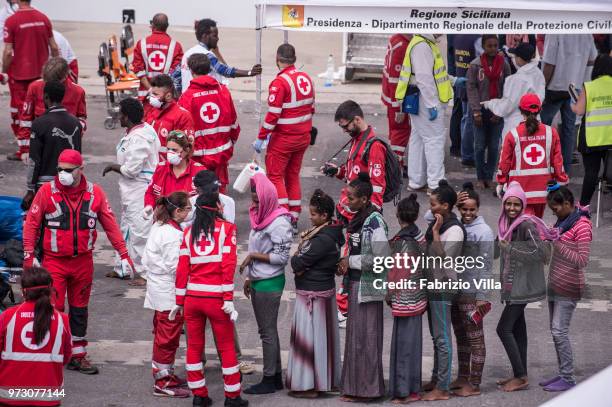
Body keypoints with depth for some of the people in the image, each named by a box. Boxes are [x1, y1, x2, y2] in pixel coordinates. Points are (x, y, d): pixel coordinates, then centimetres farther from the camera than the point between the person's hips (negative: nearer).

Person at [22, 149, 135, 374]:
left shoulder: (95, 193, 0)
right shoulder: (47, 191, -6)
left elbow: (110, 224, 6)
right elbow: (31, 223, -2)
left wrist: (124, 254, 2)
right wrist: (29, 255, -9)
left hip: (83, 261, 3)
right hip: (54, 261, -3)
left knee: (79, 309, 12)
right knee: (54, 308, -8)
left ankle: (78, 355, 22)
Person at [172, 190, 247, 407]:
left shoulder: (189, 231, 8)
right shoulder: (226, 228, -2)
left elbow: (182, 268, 5)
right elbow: (228, 265, -11)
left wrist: (179, 301, 10)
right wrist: (228, 299, -11)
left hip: (192, 298, 4)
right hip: (216, 298, -3)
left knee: (194, 346, 13)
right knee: (227, 348, 6)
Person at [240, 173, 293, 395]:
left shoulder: (279, 223, -18)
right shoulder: (261, 217, 9)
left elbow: (281, 257, -18)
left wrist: (253, 256, -16)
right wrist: (249, 277, 18)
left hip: (269, 283, -9)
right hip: (258, 281, 9)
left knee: (268, 331, -2)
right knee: (266, 330, 14)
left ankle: (270, 380, 5)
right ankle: (276, 377, 21)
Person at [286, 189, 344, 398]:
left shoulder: (322, 240, -25)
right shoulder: (333, 233, 5)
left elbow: (297, 264, -22)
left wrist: (296, 256, -1)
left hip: (312, 294, -10)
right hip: (325, 288, 10)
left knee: (309, 337, 0)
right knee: (323, 335, 17)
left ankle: (308, 385, 7)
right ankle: (327, 378, 26)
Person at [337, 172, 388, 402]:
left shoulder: (375, 221, -17)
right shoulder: (359, 219, 11)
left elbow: (381, 258, -23)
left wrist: (351, 261, -13)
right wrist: (345, 263, 3)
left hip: (367, 286, -9)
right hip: (356, 284, 9)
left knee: (364, 337, -2)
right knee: (356, 335, 14)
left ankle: (365, 389, 4)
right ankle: (356, 385, 22)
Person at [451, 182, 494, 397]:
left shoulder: (484, 231, -11)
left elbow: (486, 266, -12)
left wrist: (482, 296, -15)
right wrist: (453, 204, -11)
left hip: (471, 293, -7)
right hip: (453, 290, 7)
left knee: (475, 338, 1)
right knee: (460, 336, 17)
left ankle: (475, 384, 6)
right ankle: (463, 377, 29)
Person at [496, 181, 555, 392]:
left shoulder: (526, 224, -17)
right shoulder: (507, 224, 8)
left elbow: (539, 252, -25)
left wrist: (510, 247, -21)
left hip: (522, 285, -9)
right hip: (512, 285, 9)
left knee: (504, 329, -9)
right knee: (517, 329, 14)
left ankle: (521, 377, -3)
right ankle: (519, 374, 22)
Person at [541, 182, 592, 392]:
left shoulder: (582, 226, -17)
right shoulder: (563, 220, 10)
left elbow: (582, 260, -23)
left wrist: (558, 244, -26)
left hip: (568, 288, -9)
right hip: (554, 285, 9)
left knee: (559, 331, -9)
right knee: (556, 331, 11)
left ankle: (568, 379, -3)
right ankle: (563, 373, 18)